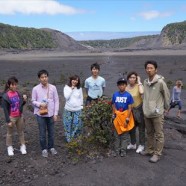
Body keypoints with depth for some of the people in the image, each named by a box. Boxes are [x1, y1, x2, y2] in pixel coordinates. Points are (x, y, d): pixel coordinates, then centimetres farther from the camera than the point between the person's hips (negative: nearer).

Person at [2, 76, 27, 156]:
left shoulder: (18, 93, -4)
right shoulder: (5, 96, -17)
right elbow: (5, 109, -14)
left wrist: (24, 100, -13)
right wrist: (8, 121, -14)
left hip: (20, 116, 4)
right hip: (11, 117, -4)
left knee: (21, 132, 15)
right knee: (10, 133, 13)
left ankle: (23, 146, 28)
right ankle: (9, 148, 30)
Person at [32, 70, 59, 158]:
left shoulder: (53, 87, -6)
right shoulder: (35, 89, -8)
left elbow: (56, 101, -2)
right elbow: (33, 101, 1)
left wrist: (55, 113, -3)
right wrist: (40, 104, -20)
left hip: (51, 114, 1)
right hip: (40, 114, -1)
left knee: (51, 132, 15)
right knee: (42, 133, 9)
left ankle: (51, 147, 35)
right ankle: (44, 149, 28)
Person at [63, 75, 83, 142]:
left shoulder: (79, 88, 4)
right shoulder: (66, 87, -1)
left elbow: (81, 98, 9)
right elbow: (66, 97, -12)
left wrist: (81, 106, 6)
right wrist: (71, 89, -13)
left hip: (78, 109, 1)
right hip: (68, 109, -1)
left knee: (77, 125, 0)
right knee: (68, 124, 5)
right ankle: (69, 138, 20)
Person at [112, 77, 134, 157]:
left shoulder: (128, 95, -9)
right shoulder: (115, 95, -2)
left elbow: (130, 108, -8)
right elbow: (113, 106, 5)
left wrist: (127, 118, -12)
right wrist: (113, 115, 2)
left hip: (125, 116, -2)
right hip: (117, 117, 2)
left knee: (124, 135, 8)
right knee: (117, 134, 11)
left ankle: (123, 150, 19)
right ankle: (116, 150, 22)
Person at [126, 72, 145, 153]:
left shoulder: (138, 85, -10)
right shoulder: (126, 87, 1)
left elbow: (142, 92, -34)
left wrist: (139, 82, -21)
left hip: (139, 109, -4)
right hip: (130, 110, 5)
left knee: (141, 128, 7)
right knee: (131, 128, 16)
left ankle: (141, 145, 21)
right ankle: (133, 143, 34)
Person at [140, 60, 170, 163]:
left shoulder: (160, 82, -13)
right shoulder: (145, 82, 5)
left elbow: (167, 95, -4)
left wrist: (165, 107, 5)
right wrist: (145, 106, 12)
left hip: (157, 113, -6)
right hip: (147, 112, 6)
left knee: (158, 135, 4)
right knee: (149, 133, 19)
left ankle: (157, 154, 14)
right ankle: (149, 149, 33)